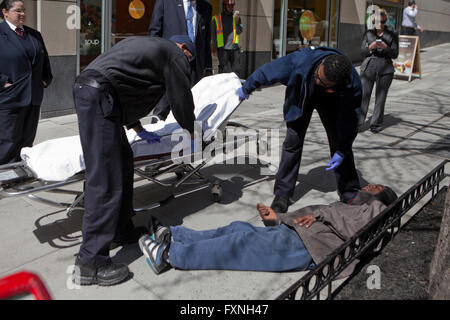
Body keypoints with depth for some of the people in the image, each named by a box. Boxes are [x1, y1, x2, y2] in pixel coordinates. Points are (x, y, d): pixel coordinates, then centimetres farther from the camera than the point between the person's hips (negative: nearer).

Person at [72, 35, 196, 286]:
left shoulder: (146, 45, 32)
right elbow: (181, 98, 9)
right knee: (106, 181, -12)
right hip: (99, 97, -10)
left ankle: (122, 231, 24)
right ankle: (90, 263, -11)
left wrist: (139, 130, 37)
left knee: (123, 162, 16)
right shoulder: (175, 55, 6)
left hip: (86, 86, 10)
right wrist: (191, 129, 29)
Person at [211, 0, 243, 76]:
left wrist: (236, 21, -12)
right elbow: (213, 34, 8)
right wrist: (214, 47, 4)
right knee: (223, 70, -3)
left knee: (236, 70, 2)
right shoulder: (216, 18, 5)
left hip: (235, 48, 3)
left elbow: (239, 31, 3)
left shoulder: (236, 17, 14)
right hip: (223, 49, -3)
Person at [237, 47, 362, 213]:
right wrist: (246, 89, -10)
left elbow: (349, 120, -25)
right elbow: (267, 71, -26)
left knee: (341, 142, -3)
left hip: (330, 102, 0)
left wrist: (341, 152, -23)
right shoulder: (301, 60, -43)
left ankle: (350, 193, 14)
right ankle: (282, 194, 3)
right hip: (301, 98, 0)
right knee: (293, 142, -6)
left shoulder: (353, 83, -39)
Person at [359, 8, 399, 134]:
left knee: (380, 98, 2)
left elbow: (395, 54, 2)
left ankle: (376, 125, 10)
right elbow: (362, 52, 6)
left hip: (385, 69, 0)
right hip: (368, 67, 0)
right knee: (363, 96, -6)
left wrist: (385, 47, -17)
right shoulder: (368, 33, 10)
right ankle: (358, 124, -5)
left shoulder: (392, 34, 6)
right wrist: (371, 46, -15)